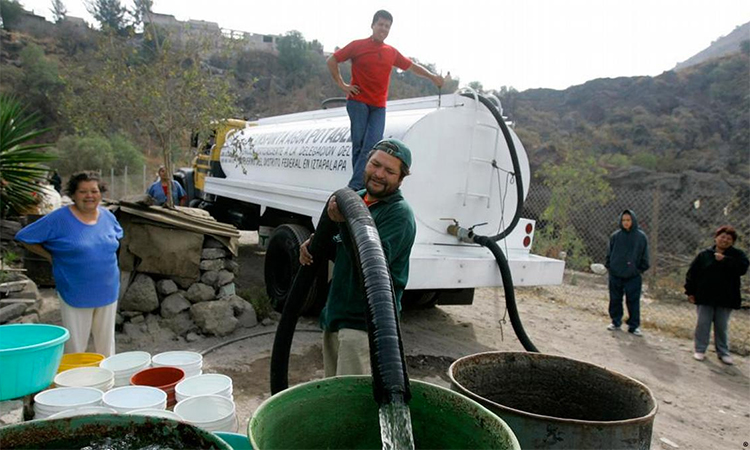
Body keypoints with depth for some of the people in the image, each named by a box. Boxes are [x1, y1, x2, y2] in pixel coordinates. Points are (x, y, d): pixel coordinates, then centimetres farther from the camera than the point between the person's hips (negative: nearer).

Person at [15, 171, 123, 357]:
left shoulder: (107, 216, 4)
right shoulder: (59, 219, -11)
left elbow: (117, 236, 24)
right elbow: (24, 237, -5)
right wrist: (51, 256, -5)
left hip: (108, 292, 4)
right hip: (75, 295, -4)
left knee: (106, 345, 15)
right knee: (76, 348, 4)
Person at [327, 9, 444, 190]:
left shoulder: (392, 52, 13)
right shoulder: (358, 45, 2)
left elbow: (412, 66, 25)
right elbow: (331, 61, 6)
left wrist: (432, 77, 16)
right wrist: (342, 84, 0)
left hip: (379, 107, 3)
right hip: (358, 102, -3)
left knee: (372, 145, -12)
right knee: (359, 144, -4)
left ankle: (354, 187, -15)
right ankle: (358, 186, 3)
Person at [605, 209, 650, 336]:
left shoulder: (641, 237, -2)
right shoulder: (615, 236, 1)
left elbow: (644, 256, 4)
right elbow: (609, 253, 10)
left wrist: (640, 269, -1)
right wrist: (609, 266, 3)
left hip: (633, 276, -2)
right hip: (615, 275, 2)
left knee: (633, 301, 2)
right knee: (615, 300, 10)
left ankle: (634, 325, 13)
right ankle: (616, 322, 24)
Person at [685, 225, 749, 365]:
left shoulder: (737, 255, 1)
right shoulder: (704, 255, 1)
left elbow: (742, 268, -20)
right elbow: (692, 273, 1)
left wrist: (724, 260, -23)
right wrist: (690, 291, -3)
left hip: (725, 298, 0)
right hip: (705, 297, 0)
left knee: (722, 326, 10)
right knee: (703, 324, 5)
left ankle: (723, 352, 22)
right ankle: (700, 350, 16)